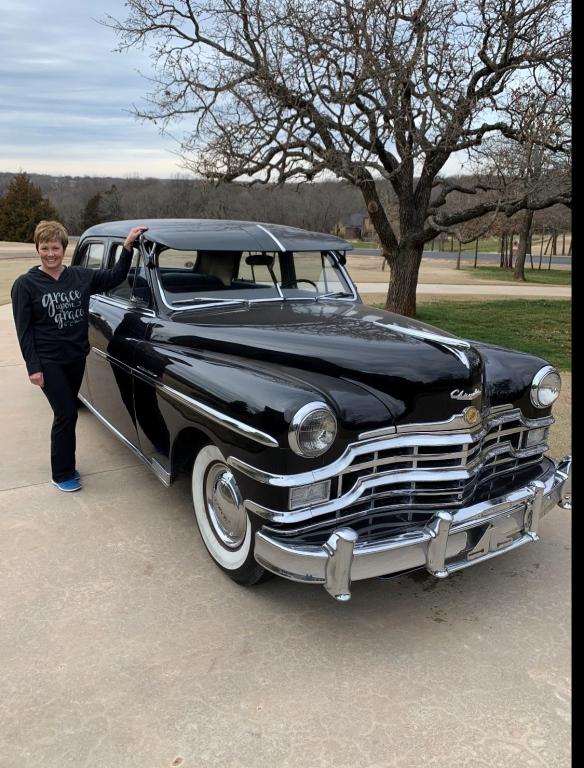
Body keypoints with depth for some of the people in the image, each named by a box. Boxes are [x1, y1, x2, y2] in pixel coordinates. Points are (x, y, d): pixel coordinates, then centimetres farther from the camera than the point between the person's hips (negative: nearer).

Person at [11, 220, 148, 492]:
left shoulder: (80, 276, 1)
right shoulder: (25, 284, -9)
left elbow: (115, 277, 6)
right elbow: (24, 330, -8)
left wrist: (128, 246, -7)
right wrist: (33, 367, -12)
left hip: (76, 358, 4)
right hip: (48, 362, -4)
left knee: (66, 413, 15)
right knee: (67, 414, -4)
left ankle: (65, 464, 32)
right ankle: (62, 474, 13)